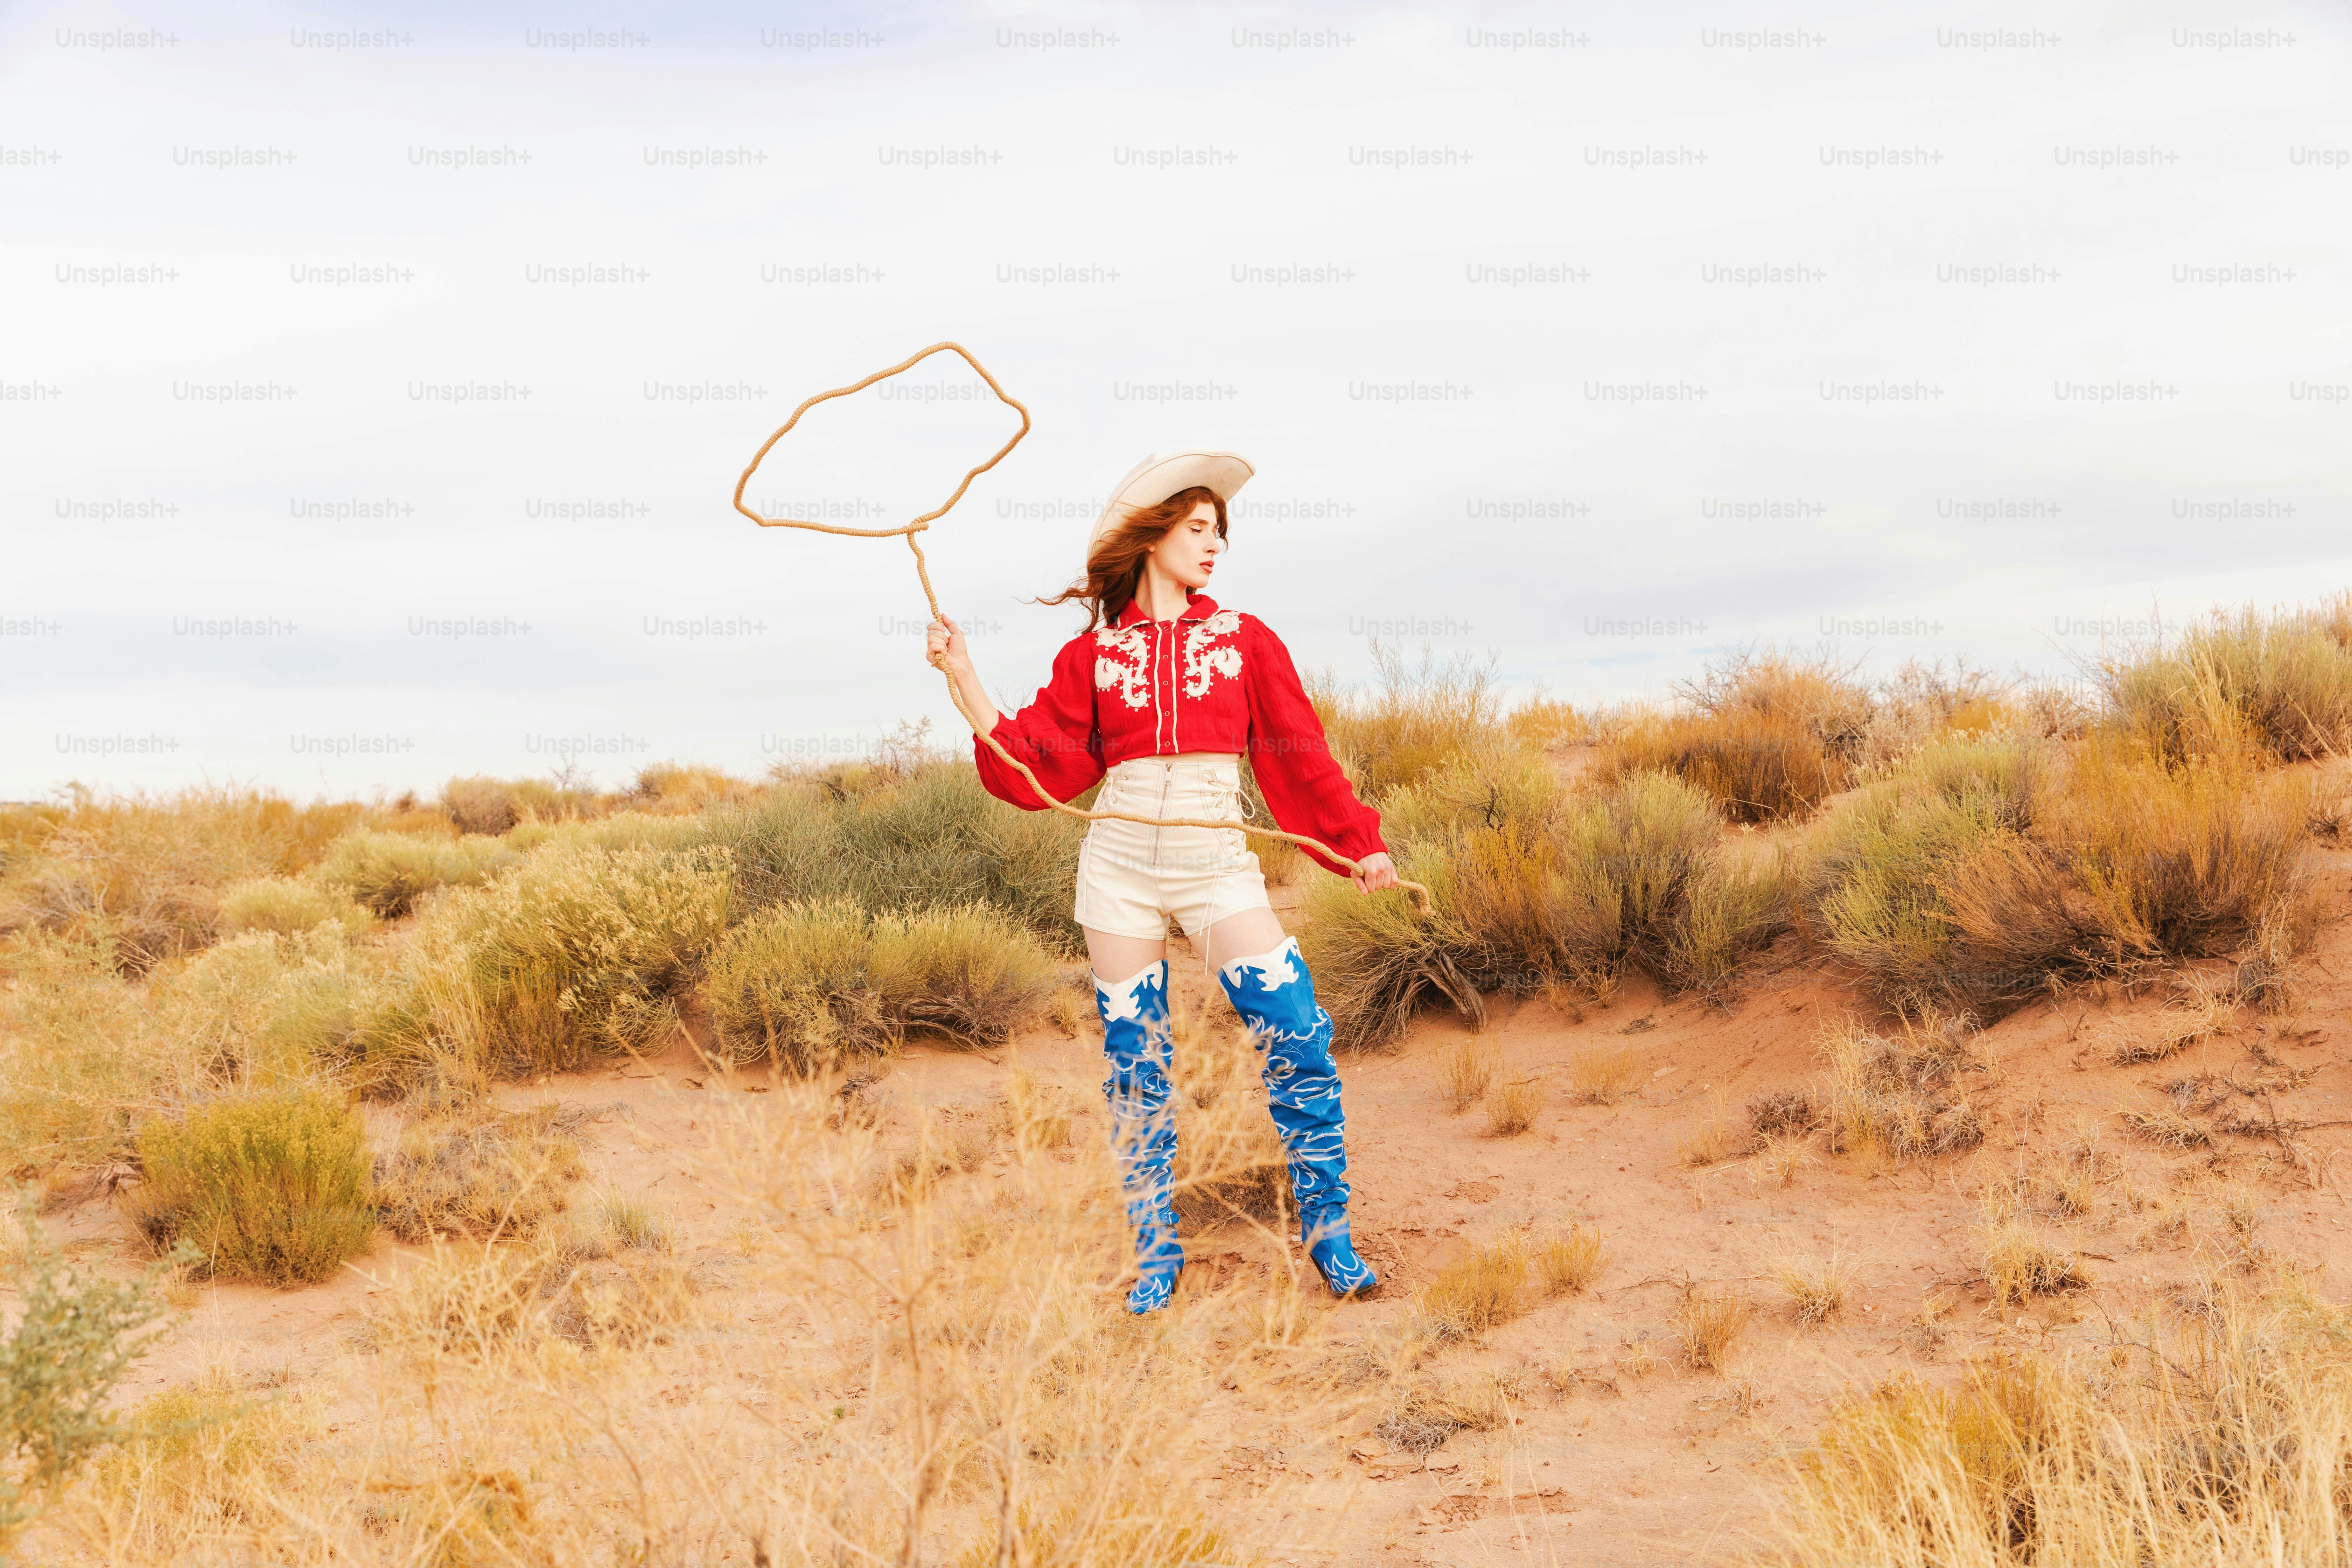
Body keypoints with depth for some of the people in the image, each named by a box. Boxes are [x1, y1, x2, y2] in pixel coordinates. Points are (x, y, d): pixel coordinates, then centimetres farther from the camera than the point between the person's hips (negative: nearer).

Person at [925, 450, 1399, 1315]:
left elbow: (1302, 756, 10)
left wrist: (1360, 843, 7)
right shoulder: (1092, 655, 6)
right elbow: (1043, 767, 3)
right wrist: (964, 677, -4)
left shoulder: (1245, 641, 7)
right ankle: (1155, 1251, 16)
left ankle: (1327, 1232, 4)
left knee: (1297, 1039, -10)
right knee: (1134, 1062, 4)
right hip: (1121, 863, 0)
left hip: (1216, 863, 0)